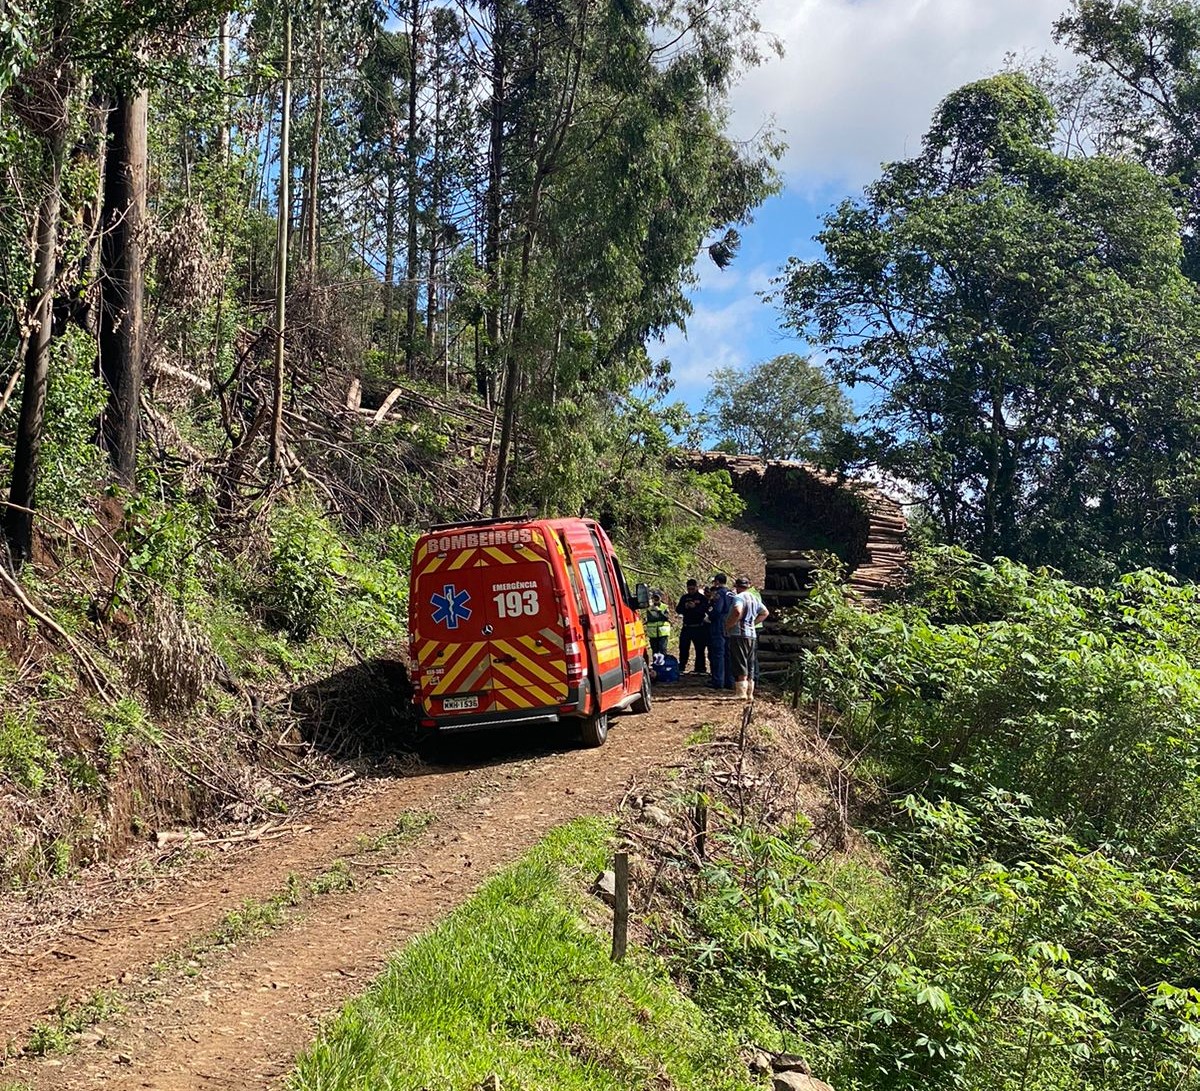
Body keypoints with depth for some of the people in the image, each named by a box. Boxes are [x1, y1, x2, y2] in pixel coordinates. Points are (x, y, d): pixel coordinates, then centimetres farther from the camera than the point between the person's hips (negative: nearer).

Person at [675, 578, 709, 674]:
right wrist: (685, 607, -15)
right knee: (683, 648, 5)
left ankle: (700, 668, 7)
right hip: (686, 627, 4)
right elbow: (678, 609, 6)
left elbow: (705, 610, -12)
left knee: (700, 648, 1)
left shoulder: (702, 598, 0)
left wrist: (695, 607, -27)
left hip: (699, 627, -4)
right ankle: (681, 667, 11)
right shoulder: (684, 598, 12)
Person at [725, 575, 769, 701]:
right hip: (752, 635, 8)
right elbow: (765, 613, 25)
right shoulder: (754, 599, 17)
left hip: (739, 635, -8)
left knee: (740, 666, -8)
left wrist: (728, 625, -16)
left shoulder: (738, 597, -10)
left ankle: (741, 693, -12)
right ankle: (750, 694, 15)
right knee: (750, 667, 12)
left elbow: (737, 612, -28)